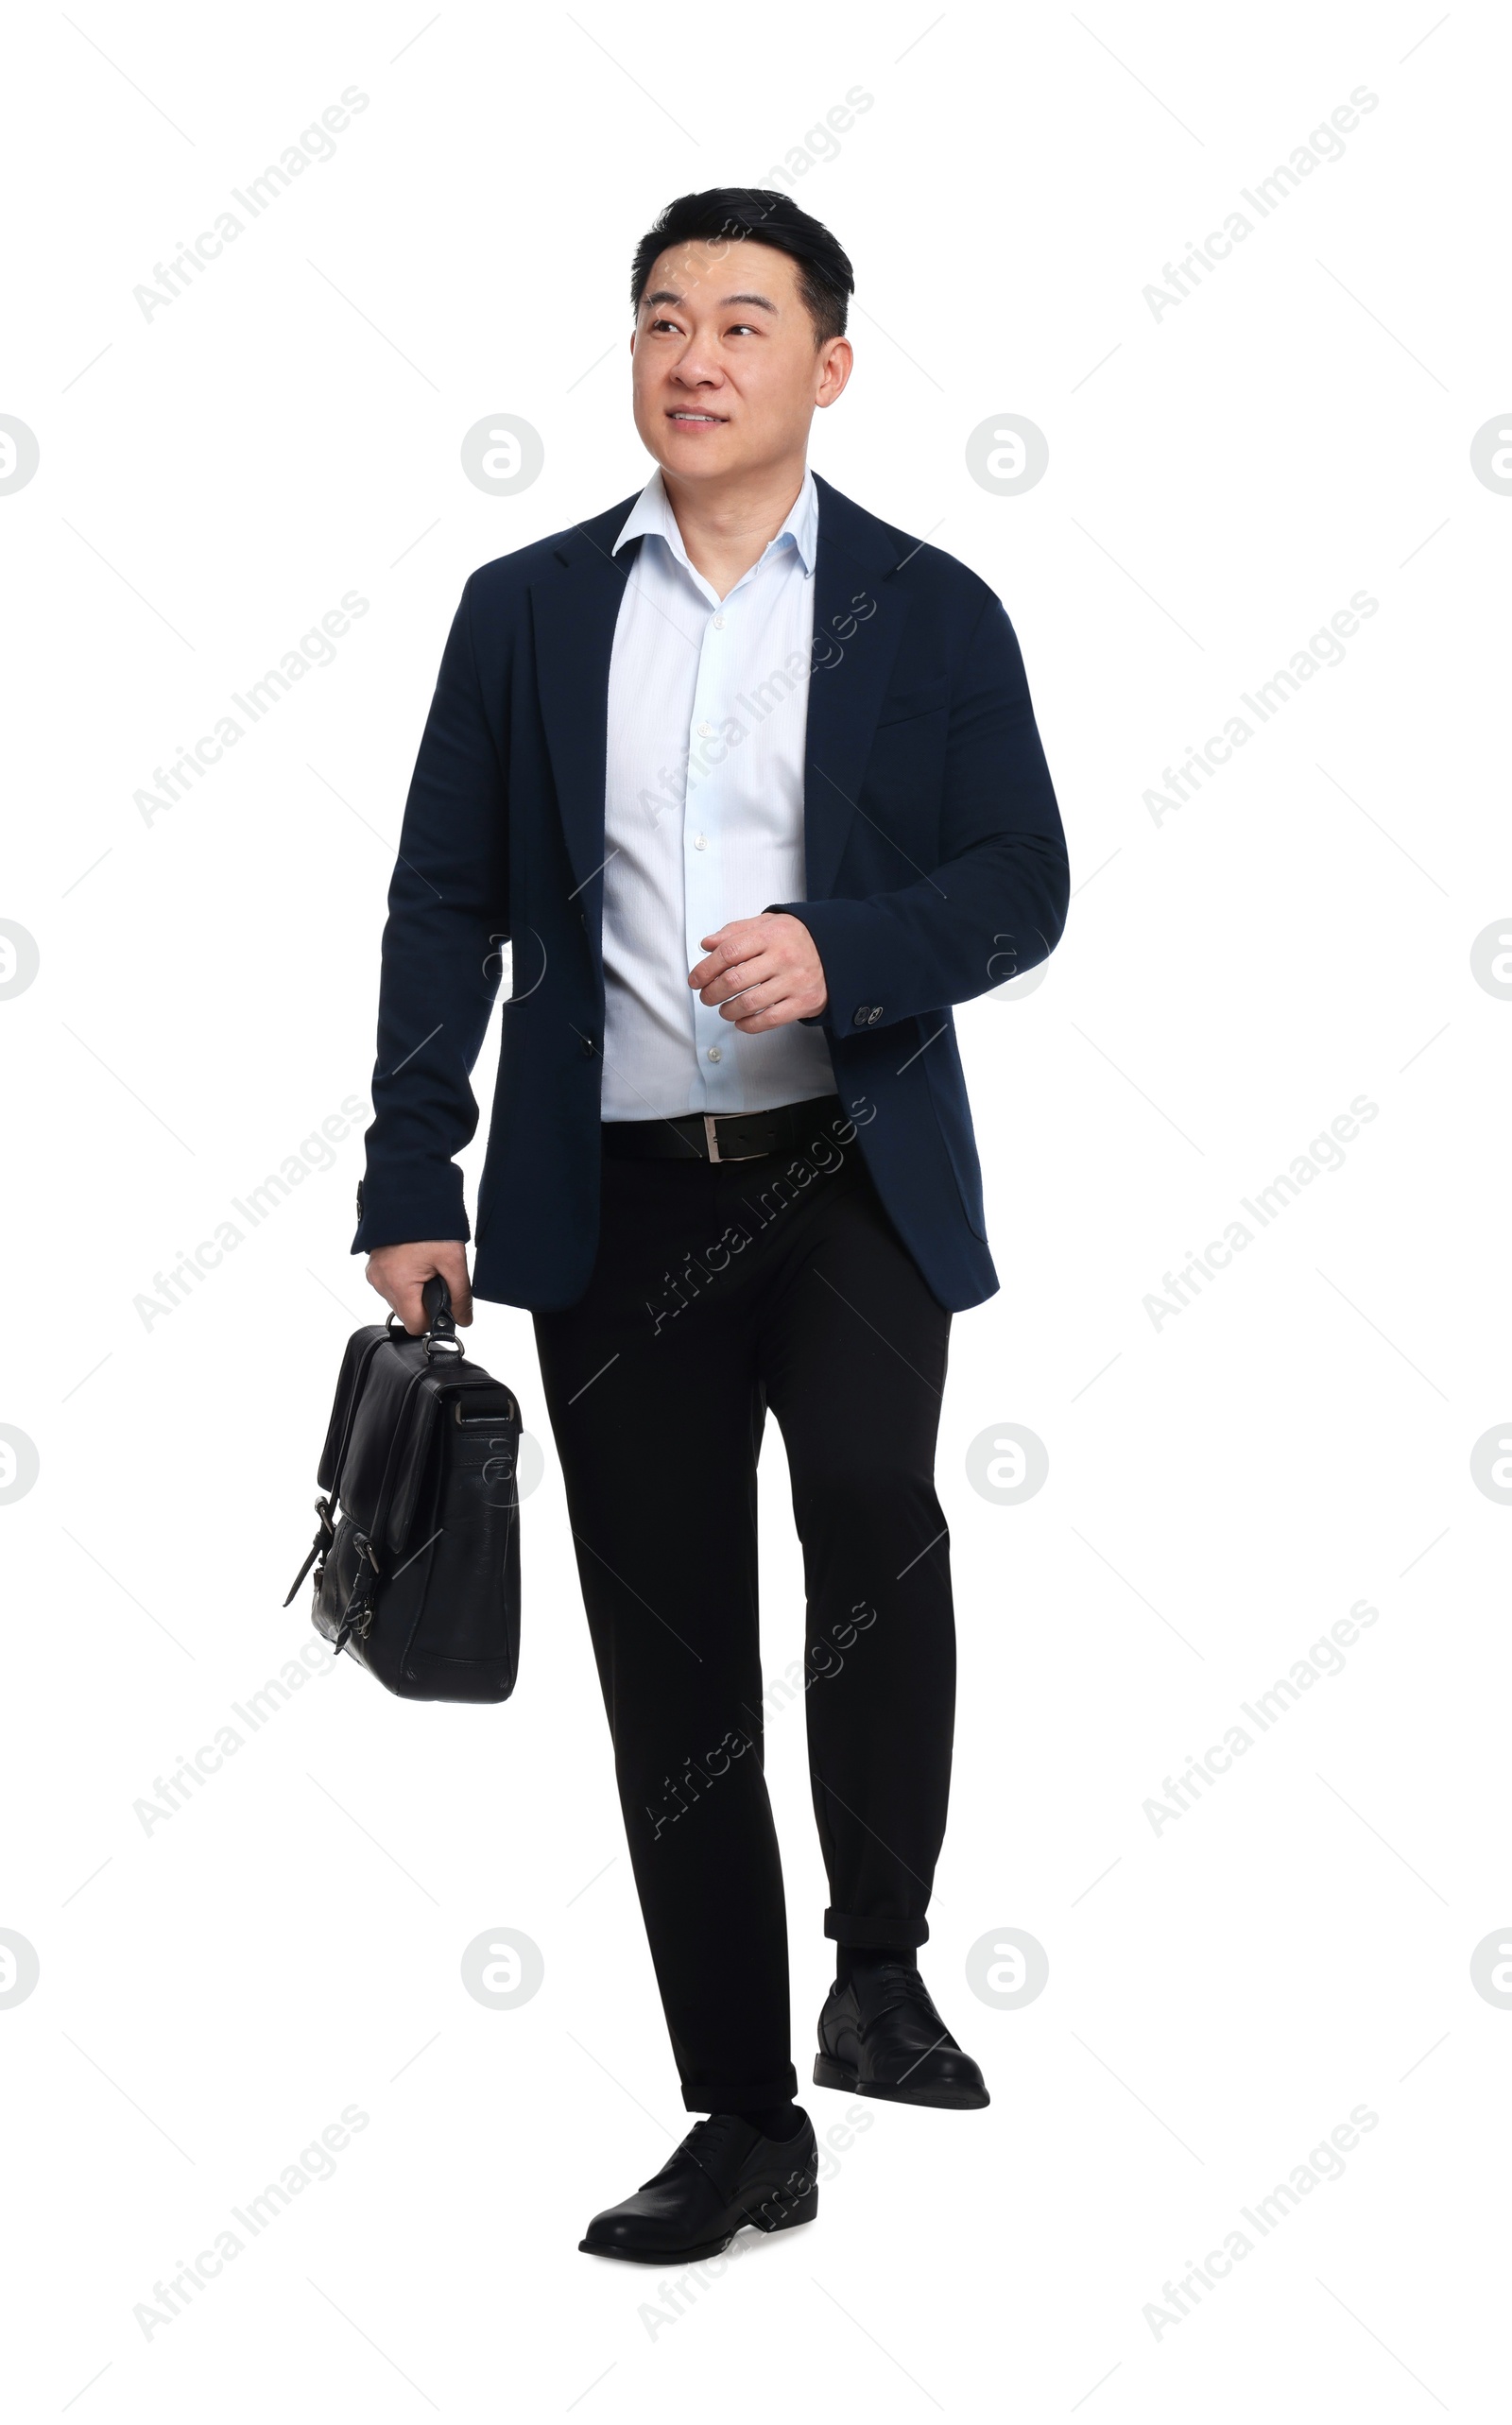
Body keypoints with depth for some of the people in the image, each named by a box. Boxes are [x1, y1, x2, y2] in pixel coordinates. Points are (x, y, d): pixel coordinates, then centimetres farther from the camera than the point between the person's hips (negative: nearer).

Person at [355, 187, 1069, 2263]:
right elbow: (446, 905, 8)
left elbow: (1022, 882, 0)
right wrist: (411, 1180, 1)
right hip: (616, 1197, 2)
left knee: (873, 1503, -29)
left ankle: (880, 1963, -6)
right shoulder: (525, 610, 10)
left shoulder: (931, 612, 5)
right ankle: (745, 2123, 18)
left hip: (852, 1176, -2)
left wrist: (842, 949, -19)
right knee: (669, 1654, 5)